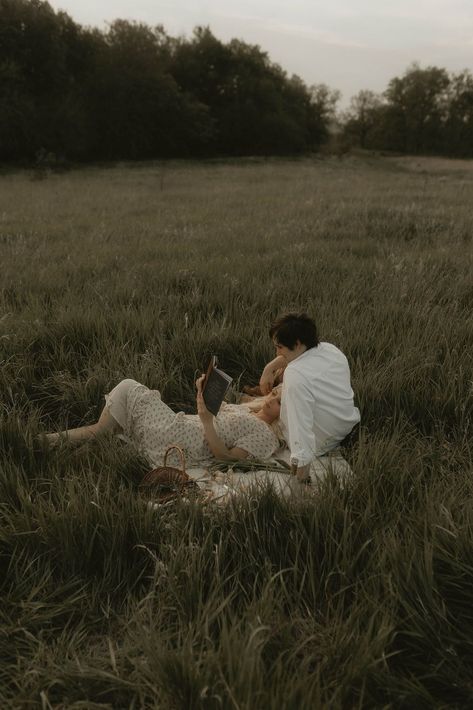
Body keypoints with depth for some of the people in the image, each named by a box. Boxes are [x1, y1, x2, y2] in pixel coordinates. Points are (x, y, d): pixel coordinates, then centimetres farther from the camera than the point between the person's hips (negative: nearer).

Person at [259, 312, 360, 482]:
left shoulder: (296, 374, -32)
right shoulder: (331, 349, -8)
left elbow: (301, 424, -35)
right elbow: (295, 353, 13)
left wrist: (302, 473, -34)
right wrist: (270, 368, 7)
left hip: (320, 446, -7)